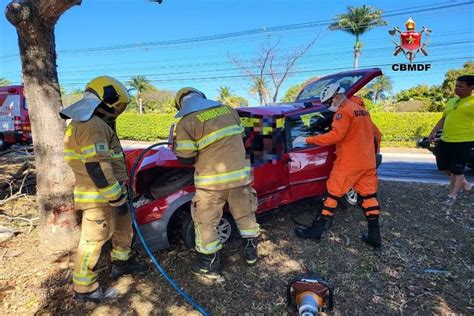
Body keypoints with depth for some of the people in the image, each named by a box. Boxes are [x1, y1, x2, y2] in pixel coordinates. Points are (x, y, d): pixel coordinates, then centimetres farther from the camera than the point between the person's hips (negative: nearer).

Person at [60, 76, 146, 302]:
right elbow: (97, 168, -27)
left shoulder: (91, 123, 14)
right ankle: (85, 288, 17)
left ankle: (121, 262, 39)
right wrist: (117, 199, -21)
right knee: (94, 239, 2)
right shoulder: (93, 126, -21)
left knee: (123, 226, 22)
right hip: (99, 196, -10)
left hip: (105, 192, 10)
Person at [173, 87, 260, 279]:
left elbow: (186, 159, -5)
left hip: (212, 181, -5)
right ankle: (251, 252, 38)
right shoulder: (228, 109, 8)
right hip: (240, 174, 5)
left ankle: (210, 265, 24)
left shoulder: (186, 123, -8)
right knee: (245, 214, 22)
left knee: (206, 223, 13)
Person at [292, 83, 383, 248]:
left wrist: (307, 139, -25)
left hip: (349, 163, -8)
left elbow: (336, 135, -26)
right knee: (368, 196, 11)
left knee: (333, 195, -1)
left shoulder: (344, 111, -12)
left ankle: (315, 231, 7)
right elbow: (377, 134, 23)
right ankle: (375, 237, 16)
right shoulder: (362, 110, 16)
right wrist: (372, 152, 35)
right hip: (368, 163, 8)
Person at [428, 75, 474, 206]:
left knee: (457, 169, 2)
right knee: (444, 166, 15)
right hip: (445, 140, 8)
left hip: (463, 141, -7)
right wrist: (433, 132, 17)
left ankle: (452, 196, 17)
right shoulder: (451, 101, 13)